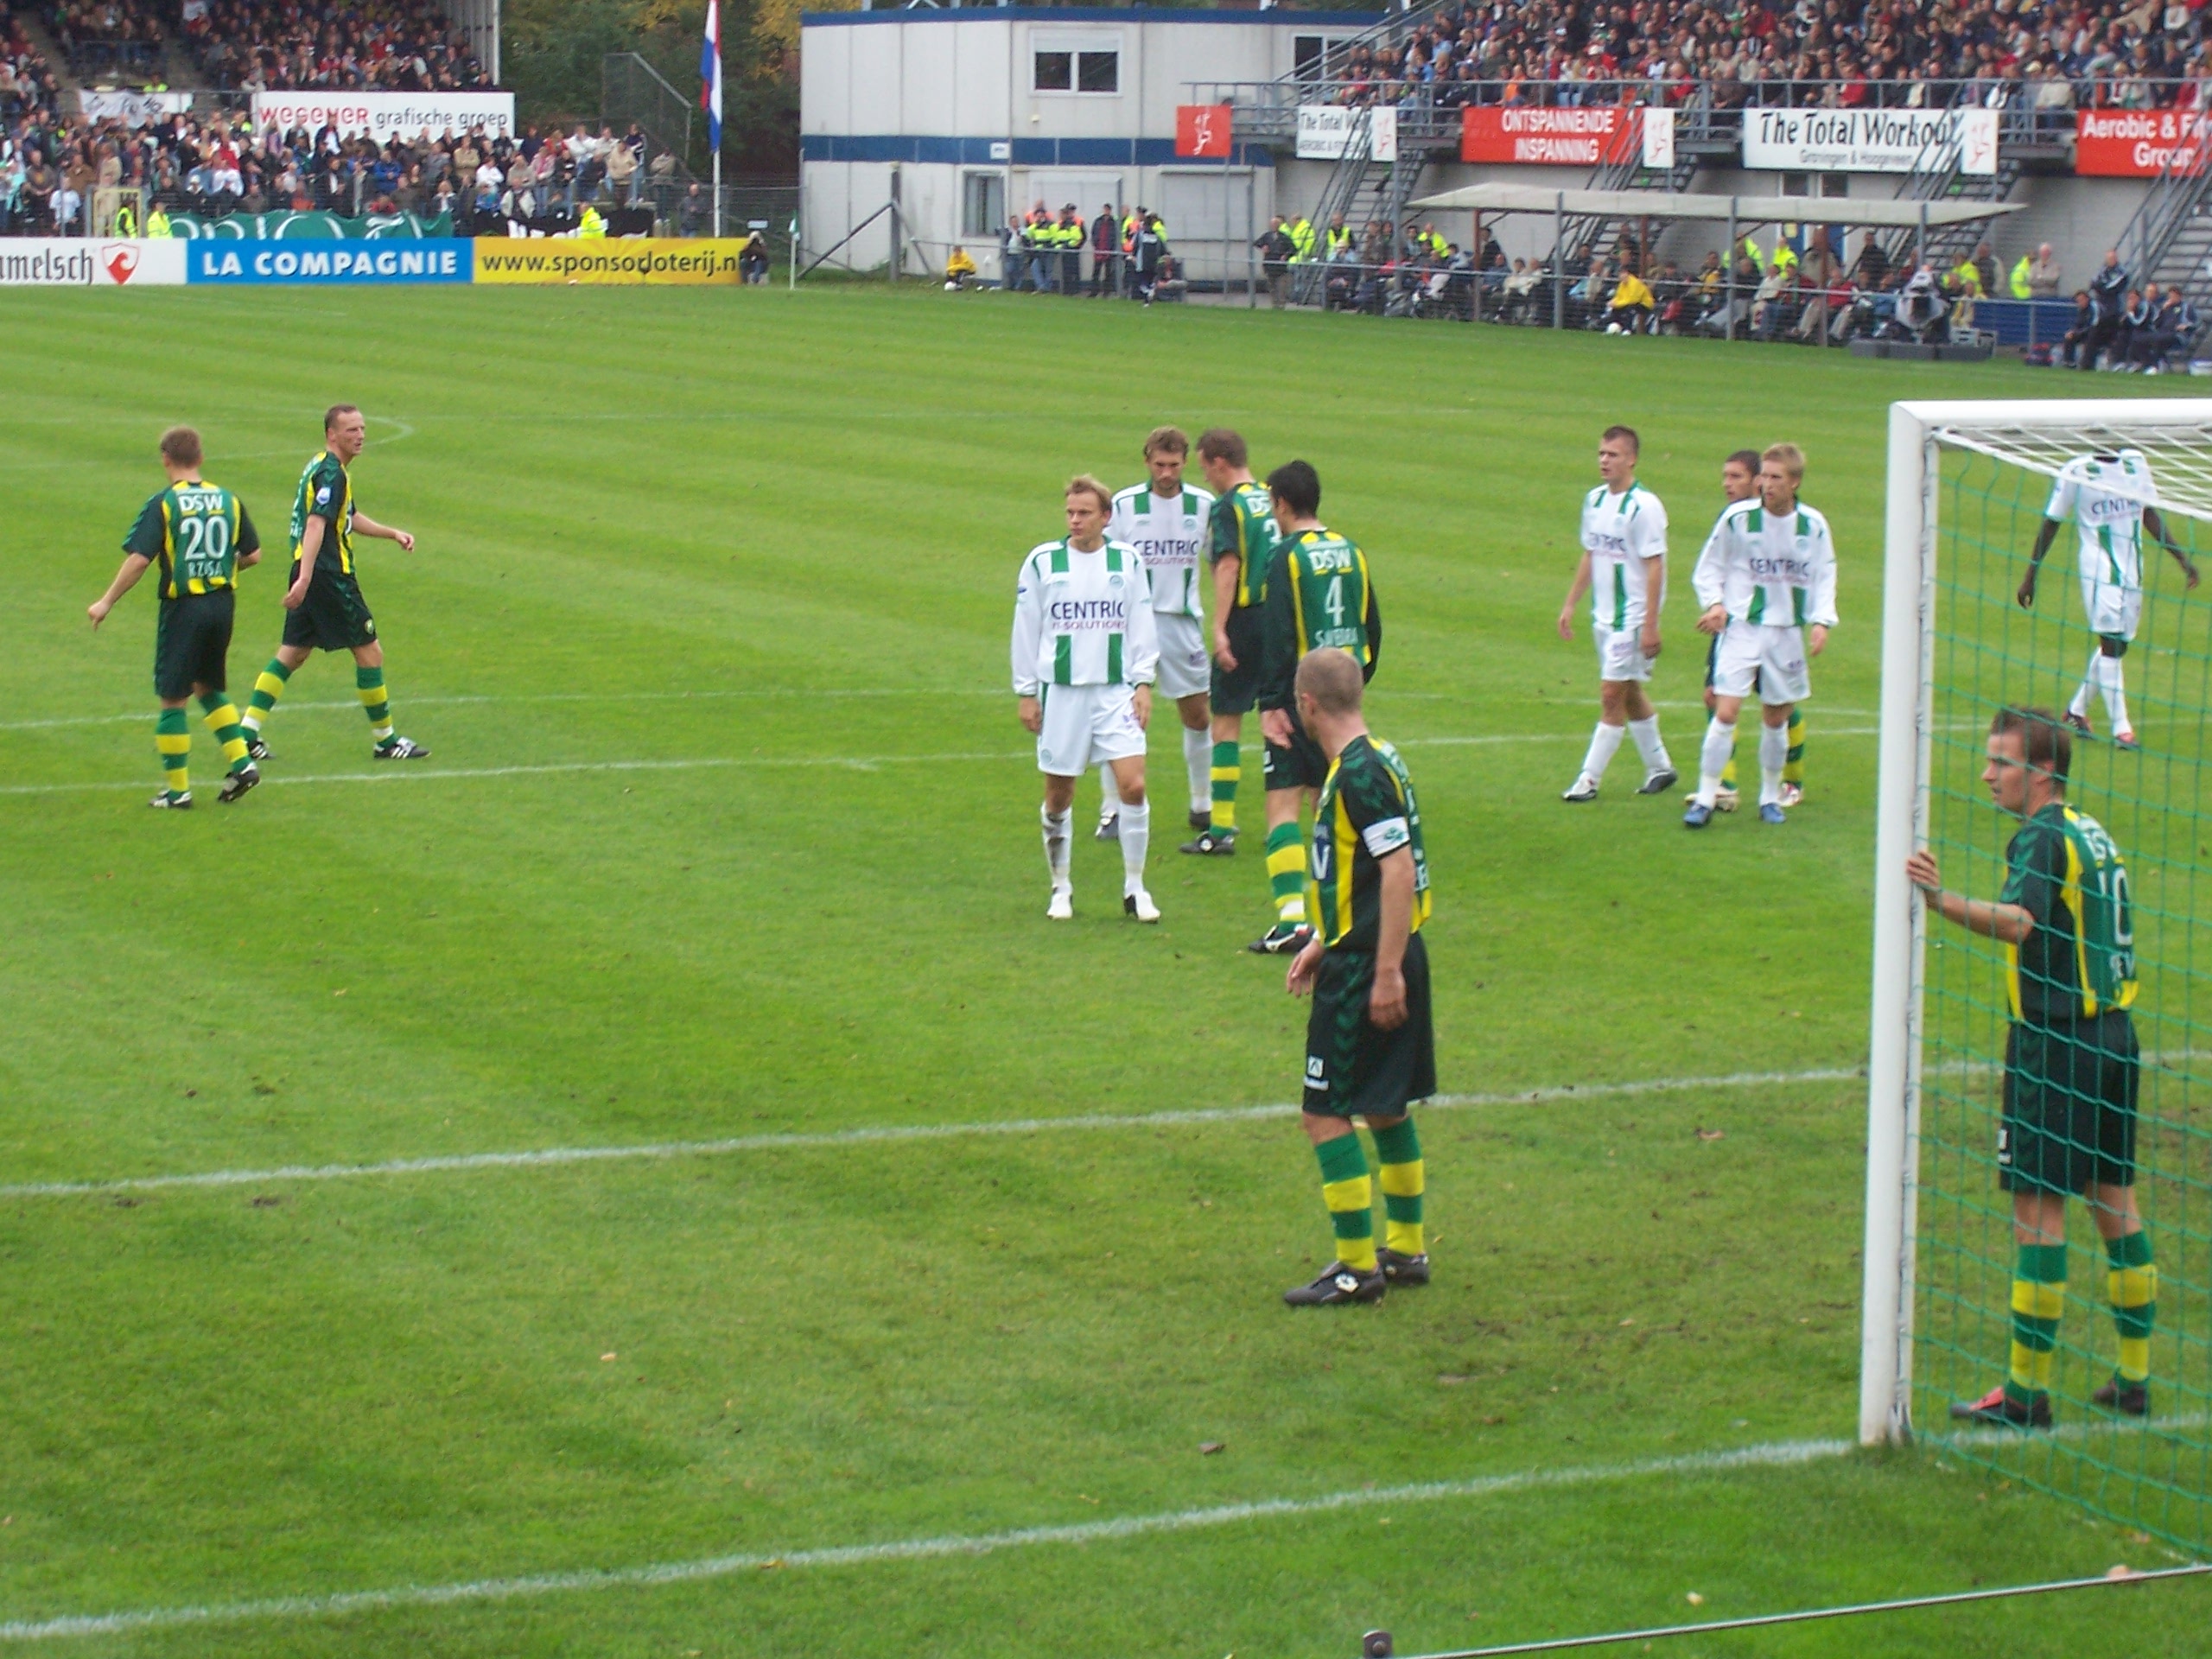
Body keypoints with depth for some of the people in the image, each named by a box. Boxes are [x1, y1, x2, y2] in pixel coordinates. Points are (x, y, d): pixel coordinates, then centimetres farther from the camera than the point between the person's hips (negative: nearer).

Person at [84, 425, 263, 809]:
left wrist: (107, 602, -6)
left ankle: (177, 789, 6)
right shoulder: (228, 500, 4)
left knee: (172, 697, 4)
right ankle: (241, 762, 13)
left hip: (183, 606, -5)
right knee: (209, 687, 23)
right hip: (222, 602, 5)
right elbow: (253, 554, 8)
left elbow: (139, 560, -16)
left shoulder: (162, 504, -10)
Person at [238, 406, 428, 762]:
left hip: (311, 575, 10)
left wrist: (392, 533, 27)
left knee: (293, 652, 12)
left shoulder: (323, 467, 17)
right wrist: (305, 577, -36)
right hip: (329, 575, -10)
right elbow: (316, 524, -27)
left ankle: (248, 732, 7)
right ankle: (385, 740, 6)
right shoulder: (331, 473, -15)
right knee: (369, 651, -1)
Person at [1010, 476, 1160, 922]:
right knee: (1059, 795, 5)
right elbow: (1026, 631, 5)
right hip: (1060, 691, 0)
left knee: (1133, 784, -11)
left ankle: (1135, 888, 2)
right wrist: (1026, 692, 4)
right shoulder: (1041, 562, 0)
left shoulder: (1128, 561, 4)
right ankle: (1061, 888, 22)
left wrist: (1144, 682, 1)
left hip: (1116, 690, 0)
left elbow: (1142, 627, 9)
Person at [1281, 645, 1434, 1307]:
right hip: (1371, 958, 10)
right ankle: (1405, 1250, 26)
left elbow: (1400, 870, -24)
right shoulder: (1369, 762, 12)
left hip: (1366, 971, -10)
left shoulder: (1360, 773, -19)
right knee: (1382, 1107, 18)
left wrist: (1386, 972, -24)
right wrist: (1323, 943, 24)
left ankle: (1357, 1268, -2)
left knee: (1326, 1113, -5)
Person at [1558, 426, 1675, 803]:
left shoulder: (1644, 506, -15)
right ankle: (1659, 768, 28)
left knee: (1612, 694, -6)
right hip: (1604, 616, 8)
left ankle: (1590, 778, -1)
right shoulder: (1595, 500, 8)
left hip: (1632, 617, -8)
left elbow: (1655, 567, -16)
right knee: (1629, 694, 15)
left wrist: (1651, 625, -18)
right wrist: (1570, 605, 16)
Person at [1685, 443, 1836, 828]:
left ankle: (1771, 798, 26)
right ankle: (1705, 800, -7)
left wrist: (1821, 621, -4)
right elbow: (1708, 568, 2)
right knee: (1725, 712, -12)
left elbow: (1824, 579, 10)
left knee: (1777, 717, 10)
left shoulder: (1813, 525, 0)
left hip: (1787, 633, 2)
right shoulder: (1738, 518, -7)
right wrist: (1715, 604, -14)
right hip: (1742, 627, -2)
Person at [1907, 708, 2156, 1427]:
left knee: (2037, 1207, -6)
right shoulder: (2093, 834, 15)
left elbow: (2019, 919, -34)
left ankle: (2026, 1391, -5)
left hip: (2055, 1044, -9)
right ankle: (2134, 1379, 18)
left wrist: (1942, 900, -48)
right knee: (2114, 1201, 13)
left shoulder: (2041, 839, -14)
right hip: (2114, 1036, 9)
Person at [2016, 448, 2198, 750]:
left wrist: (2182, 558, 14)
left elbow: (2150, 515, 17)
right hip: (2098, 570, -6)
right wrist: (2030, 575, 2)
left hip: (2132, 570, 6)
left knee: (2118, 645, 10)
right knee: (2111, 643, -14)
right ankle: (2121, 729, -13)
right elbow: (2051, 522, 0)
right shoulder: (2076, 472, -8)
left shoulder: (2137, 463, 5)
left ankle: (2076, 712, 28)